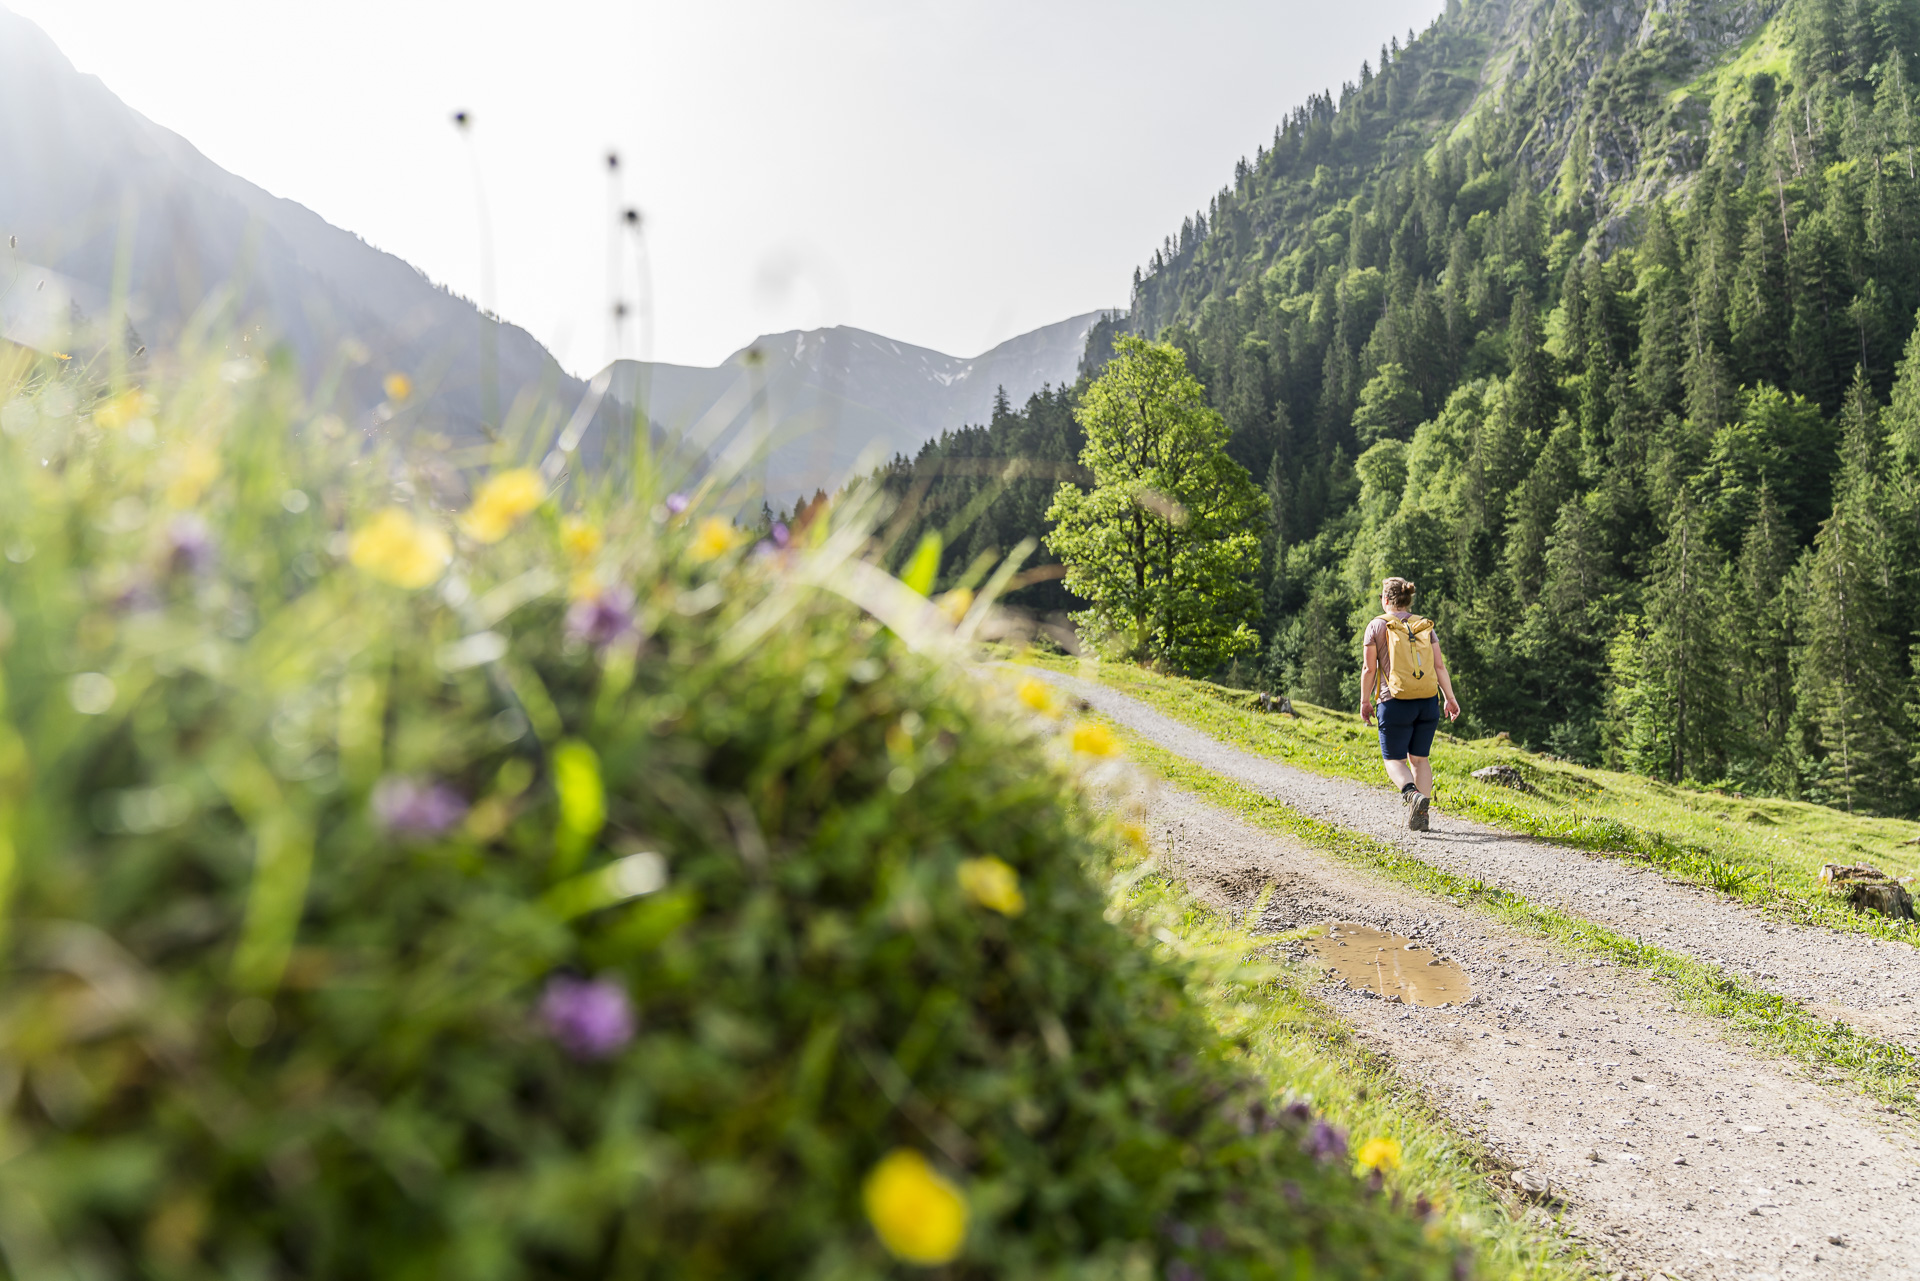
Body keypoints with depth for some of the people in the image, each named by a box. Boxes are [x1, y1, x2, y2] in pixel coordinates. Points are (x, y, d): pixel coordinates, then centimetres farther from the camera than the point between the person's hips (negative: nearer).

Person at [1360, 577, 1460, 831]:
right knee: (1420, 758, 14)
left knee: (1394, 759, 5)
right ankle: (1421, 814, 9)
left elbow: (1369, 668, -4)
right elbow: (1440, 666, 3)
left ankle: (1412, 794, -24)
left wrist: (1365, 701, 4)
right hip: (1428, 703, 4)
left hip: (1395, 704, -4)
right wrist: (1450, 698, 4)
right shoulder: (1425, 627, 9)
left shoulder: (1377, 626, -2)